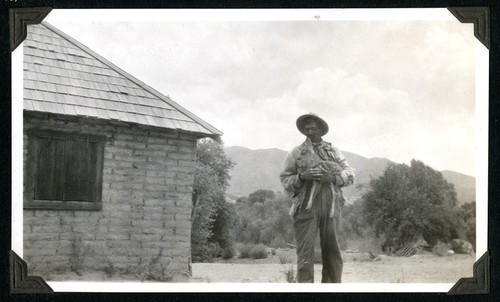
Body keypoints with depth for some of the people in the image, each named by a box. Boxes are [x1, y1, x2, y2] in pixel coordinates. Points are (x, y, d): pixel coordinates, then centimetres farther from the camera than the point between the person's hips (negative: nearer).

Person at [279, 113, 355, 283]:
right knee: (305, 249, -8)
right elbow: (285, 180, 7)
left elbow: (350, 175, 11)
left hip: (331, 206, 2)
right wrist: (302, 176, -12)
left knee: (332, 249, 4)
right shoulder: (296, 153, 11)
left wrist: (332, 178, -8)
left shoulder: (334, 152, 17)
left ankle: (332, 284, 10)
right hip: (306, 206, -2)